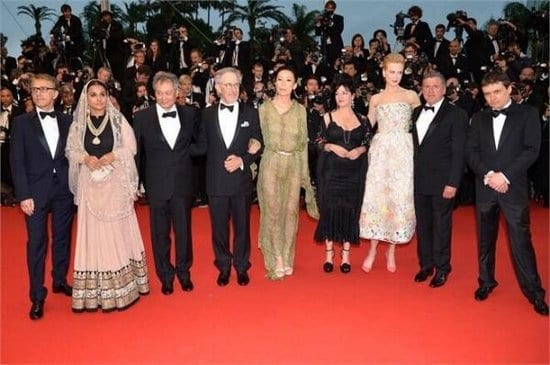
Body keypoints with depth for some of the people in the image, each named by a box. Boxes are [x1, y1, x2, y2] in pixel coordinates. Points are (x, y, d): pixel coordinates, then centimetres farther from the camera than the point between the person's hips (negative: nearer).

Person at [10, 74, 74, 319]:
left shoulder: (67, 121, 6)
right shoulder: (22, 122, 1)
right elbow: (17, 161, -3)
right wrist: (23, 195, -10)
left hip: (64, 190, 2)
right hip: (36, 192, -2)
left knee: (62, 238, 13)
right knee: (36, 243, 1)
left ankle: (60, 281, 31)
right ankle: (37, 296, 11)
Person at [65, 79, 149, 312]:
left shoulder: (117, 120, 0)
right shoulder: (78, 123, 6)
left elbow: (131, 147, -1)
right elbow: (70, 150, 7)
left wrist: (113, 155, -17)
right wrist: (85, 158, -12)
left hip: (115, 182, -2)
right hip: (90, 183, 2)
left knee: (117, 229, 3)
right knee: (93, 231, 4)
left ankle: (121, 285, 13)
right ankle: (94, 290, 13)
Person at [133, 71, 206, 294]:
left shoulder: (190, 114, 2)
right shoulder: (142, 117, -1)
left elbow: (201, 145, 8)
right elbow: (136, 153, 1)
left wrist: (183, 150, -7)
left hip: (182, 183, 1)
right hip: (156, 184, -1)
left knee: (183, 230, 10)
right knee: (160, 233, 10)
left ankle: (184, 272, 30)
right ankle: (165, 277, 27)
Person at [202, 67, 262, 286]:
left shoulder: (250, 113, 1)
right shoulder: (207, 114, 3)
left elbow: (258, 146, 2)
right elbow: (203, 145, 5)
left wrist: (242, 160, -13)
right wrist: (219, 163, -6)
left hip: (241, 180, 0)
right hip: (216, 181, 1)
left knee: (242, 226, 10)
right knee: (219, 227, 10)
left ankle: (241, 266, 28)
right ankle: (224, 267, 28)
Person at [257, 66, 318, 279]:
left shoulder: (300, 110, 7)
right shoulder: (264, 108, 2)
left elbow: (303, 142, 9)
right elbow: (261, 138, 4)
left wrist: (304, 171, 7)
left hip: (293, 165, 2)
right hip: (271, 163, -1)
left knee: (291, 210, 4)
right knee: (272, 210, -3)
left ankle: (287, 259, 17)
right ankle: (277, 260, 8)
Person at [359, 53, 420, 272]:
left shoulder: (411, 96, 6)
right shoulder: (376, 99, 11)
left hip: (403, 152, -1)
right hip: (380, 152, 1)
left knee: (400, 198, 0)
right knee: (376, 196, -2)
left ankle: (391, 251, 14)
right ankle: (372, 250, 11)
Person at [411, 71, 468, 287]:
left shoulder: (456, 115, -5)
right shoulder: (416, 113, 12)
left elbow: (459, 153, -9)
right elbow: (414, 146, 12)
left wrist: (453, 183, -14)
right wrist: (411, 176, 5)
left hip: (442, 182, -5)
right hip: (419, 181, 5)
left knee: (441, 226, 4)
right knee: (422, 224, 12)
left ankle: (442, 269, 19)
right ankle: (426, 265, 26)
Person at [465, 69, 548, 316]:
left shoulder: (527, 114, 3)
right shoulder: (479, 118, 11)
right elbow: (470, 151, 3)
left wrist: (505, 175, -15)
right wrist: (488, 175, -12)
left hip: (514, 188, -3)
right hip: (485, 187, 3)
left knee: (520, 240, -4)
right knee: (485, 239, 11)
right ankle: (486, 281, 26)